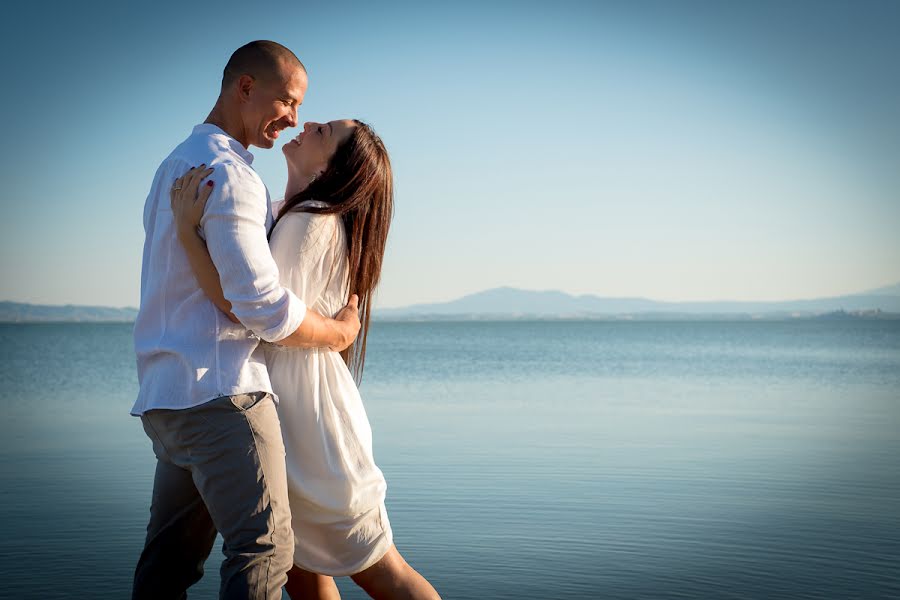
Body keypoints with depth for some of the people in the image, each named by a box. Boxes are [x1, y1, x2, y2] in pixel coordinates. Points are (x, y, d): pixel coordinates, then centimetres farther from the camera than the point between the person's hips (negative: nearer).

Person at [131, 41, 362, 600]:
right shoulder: (227, 173, -12)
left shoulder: (179, 165, 21)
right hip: (221, 391, -10)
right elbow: (265, 308, -18)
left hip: (167, 394, 10)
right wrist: (339, 333, 0)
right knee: (265, 547, -13)